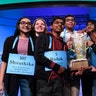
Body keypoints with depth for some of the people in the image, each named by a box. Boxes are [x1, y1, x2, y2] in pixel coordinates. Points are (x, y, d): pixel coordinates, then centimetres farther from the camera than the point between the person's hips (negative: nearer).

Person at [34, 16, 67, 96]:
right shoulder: (44, 37, 3)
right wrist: (56, 67, -14)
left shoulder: (63, 43, 19)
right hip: (45, 78, -5)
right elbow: (38, 56, -10)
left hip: (59, 79, 5)